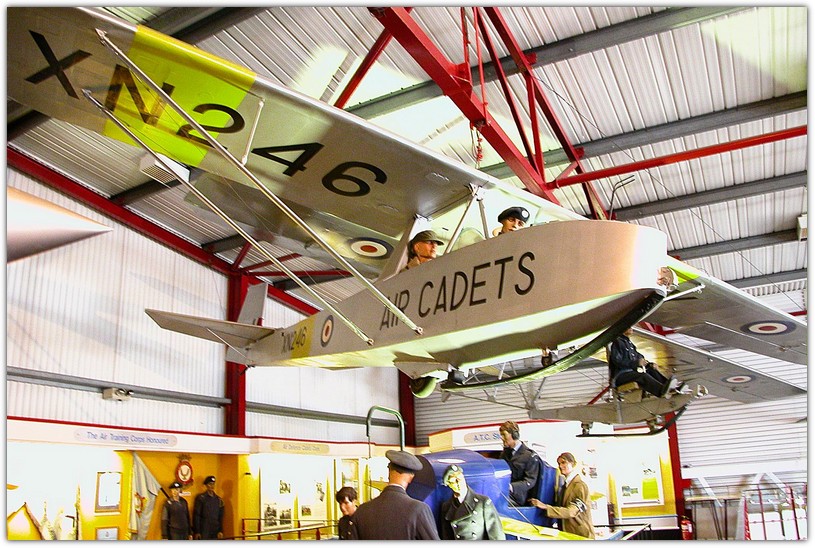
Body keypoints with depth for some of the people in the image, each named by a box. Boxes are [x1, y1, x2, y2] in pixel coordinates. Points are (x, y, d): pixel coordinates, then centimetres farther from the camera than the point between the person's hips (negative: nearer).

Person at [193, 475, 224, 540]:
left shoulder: (219, 500, 10)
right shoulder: (200, 498, -2)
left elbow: (221, 517, 11)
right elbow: (196, 516, -4)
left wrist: (220, 531, 3)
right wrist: (197, 532, -8)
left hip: (215, 532, 4)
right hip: (203, 531, -4)